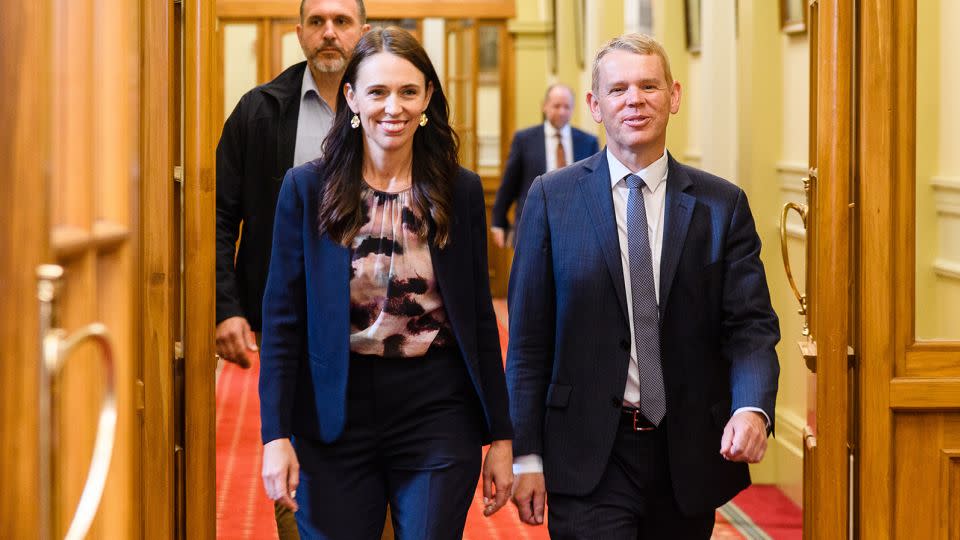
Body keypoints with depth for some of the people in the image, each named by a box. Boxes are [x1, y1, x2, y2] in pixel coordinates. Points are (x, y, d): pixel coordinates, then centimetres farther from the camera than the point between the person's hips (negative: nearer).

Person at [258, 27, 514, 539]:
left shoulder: (461, 190, 3)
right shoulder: (307, 188, -1)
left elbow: (480, 319, 6)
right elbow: (282, 319, -1)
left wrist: (500, 436, 5)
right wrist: (276, 435, -7)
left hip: (437, 416, 1)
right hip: (334, 417, 0)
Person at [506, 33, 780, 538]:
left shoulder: (722, 205, 3)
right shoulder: (551, 198, 1)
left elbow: (751, 326, -1)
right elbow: (528, 338, 1)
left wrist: (752, 408, -21)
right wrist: (526, 454, -4)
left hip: (688, 457, 2)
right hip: (588, 457, -2)